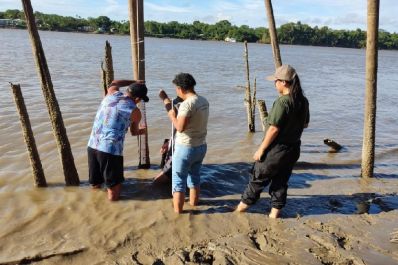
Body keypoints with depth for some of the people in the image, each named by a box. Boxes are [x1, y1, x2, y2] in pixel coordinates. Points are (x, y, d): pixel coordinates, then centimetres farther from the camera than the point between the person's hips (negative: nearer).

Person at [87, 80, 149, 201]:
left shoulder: (112, 93, 8)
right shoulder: (135, 111, -3)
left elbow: (114, 83, 34)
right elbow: (134, 132, 17)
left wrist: (135, 82, 38)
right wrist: (142, 131, 40)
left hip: (92, 145, 6)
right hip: (110, 150, -6)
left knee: (95, 184, 27)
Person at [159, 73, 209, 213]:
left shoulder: (187, 104, -23)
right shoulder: (204, 101, 2)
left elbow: (180, 127, -26)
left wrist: (171, 114, -12)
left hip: (186, 148, -8)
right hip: (201, 146, 8)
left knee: (178, 180, 7)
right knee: (194, 176, 25)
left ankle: (177, 210, 15)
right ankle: (193, 202, 40)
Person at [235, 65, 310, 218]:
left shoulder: (282, 102, -24)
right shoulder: (303, 101, 1)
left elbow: (274, 129, -23)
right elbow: (305, 124, 13)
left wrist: (261, 149, -15)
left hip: (276, 149, -7)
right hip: (293, 149, 7)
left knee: (258, 179, 10)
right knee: (281, 181, 18)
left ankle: (243, 205, 26)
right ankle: (275, 211, 26)